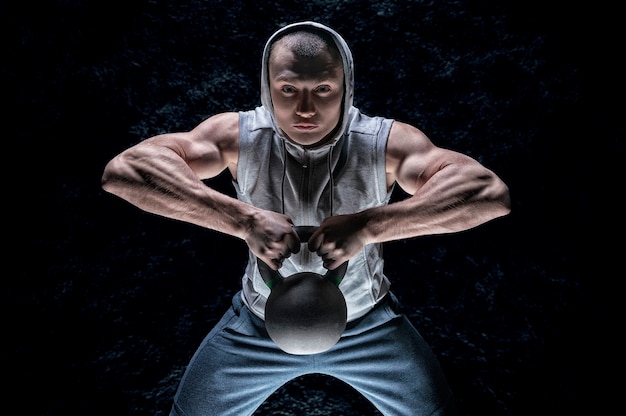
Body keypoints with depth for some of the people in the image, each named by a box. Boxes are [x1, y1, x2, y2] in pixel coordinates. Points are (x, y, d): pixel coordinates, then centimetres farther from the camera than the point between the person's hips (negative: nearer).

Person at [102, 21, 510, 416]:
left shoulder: (387, 142, -24)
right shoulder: (239, 136, -22)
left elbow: (491, 192, -35)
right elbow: (122, 169, -32)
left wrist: (368, 225, -46)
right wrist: (244, 220, -44)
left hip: (367, 325, 0)